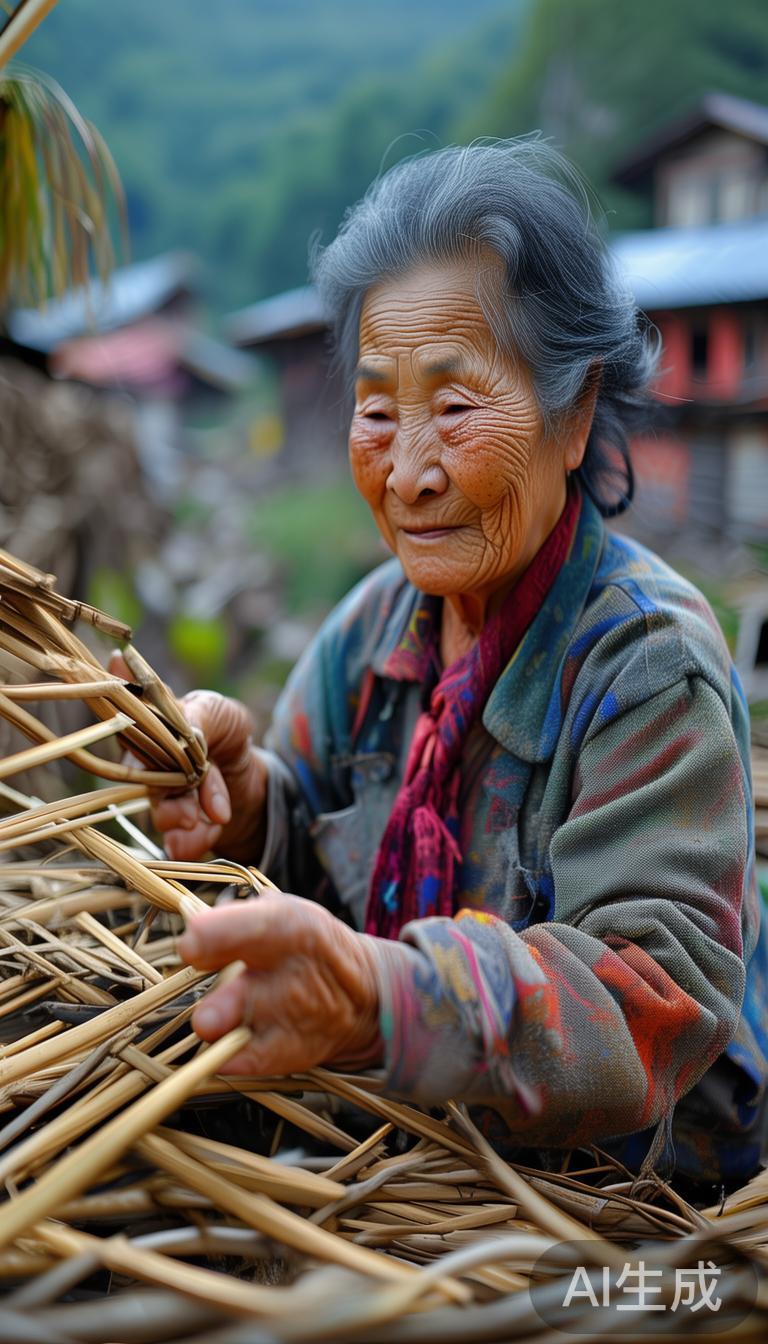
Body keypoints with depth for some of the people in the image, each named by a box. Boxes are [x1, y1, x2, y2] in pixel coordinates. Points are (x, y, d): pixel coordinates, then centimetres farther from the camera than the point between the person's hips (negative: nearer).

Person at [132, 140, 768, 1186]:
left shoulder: (650, 661, -20)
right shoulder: (376, 623, 2)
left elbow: (663, 993, -30)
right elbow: (319, 853, 5)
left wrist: (381, 996, -47)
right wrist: (243, 802, -19)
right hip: (416, 1158, 6)